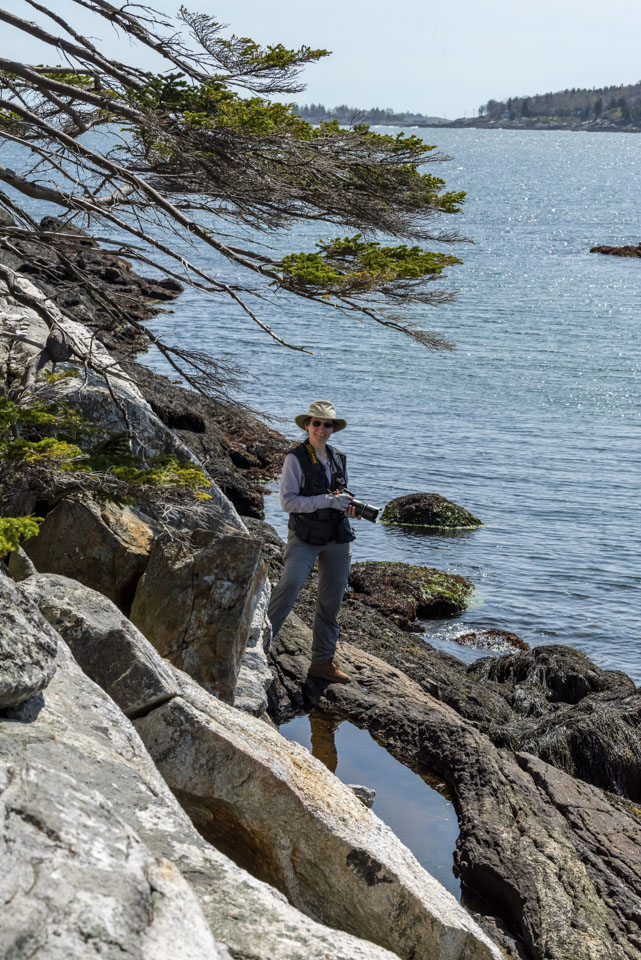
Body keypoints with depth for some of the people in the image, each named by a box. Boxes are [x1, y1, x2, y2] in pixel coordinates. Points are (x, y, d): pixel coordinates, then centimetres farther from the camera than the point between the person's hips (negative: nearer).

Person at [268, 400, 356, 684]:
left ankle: (323, 661, 17)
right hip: (305, 538, -5)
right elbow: (287, 501, -15)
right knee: (289, 585, -25)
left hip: (337, 538, 5)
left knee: (331, 600, 8)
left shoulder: (339, 459, 10)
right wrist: (328, 501, -21)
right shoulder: (295, 458, -7)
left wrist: (349, 507, 2)